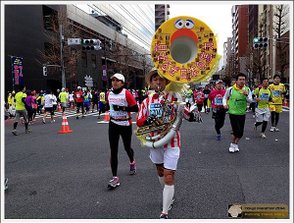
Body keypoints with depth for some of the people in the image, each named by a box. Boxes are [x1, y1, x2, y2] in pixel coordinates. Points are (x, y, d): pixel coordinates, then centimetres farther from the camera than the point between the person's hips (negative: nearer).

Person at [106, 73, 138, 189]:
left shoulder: (127, 93, -12)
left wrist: (122, 108, -24)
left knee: (127, 147, 13)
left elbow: (135, 108, -15)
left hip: (125, 125, -3)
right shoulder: (109, 94, 3)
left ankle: (132, 162, 48)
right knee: (113, 151, -3)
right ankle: (115, 177, 1)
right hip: (113, 124, 4)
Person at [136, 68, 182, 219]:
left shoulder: (174, 97, -9)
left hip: (171, 141, -5)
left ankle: (165, 213, 5)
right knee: (160, 171, 23)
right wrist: (147, 120, -22)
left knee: (168, 176, -6)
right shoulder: (147, 101, 1)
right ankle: (169, 197, 49)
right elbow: (139, 121, -1)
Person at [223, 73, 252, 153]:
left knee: (241, 132, 10)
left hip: (242, 114, 4)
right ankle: (232, 144, 18)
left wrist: (246, 95, -26)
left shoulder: (247, 89, 0)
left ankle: (235, 145, 34)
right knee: (236, 131, -9)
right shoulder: (230, 89, -7)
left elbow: (250, 101, -7)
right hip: (233, 113, -4)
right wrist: (225, 104, -11)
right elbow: (225, 98, 7)